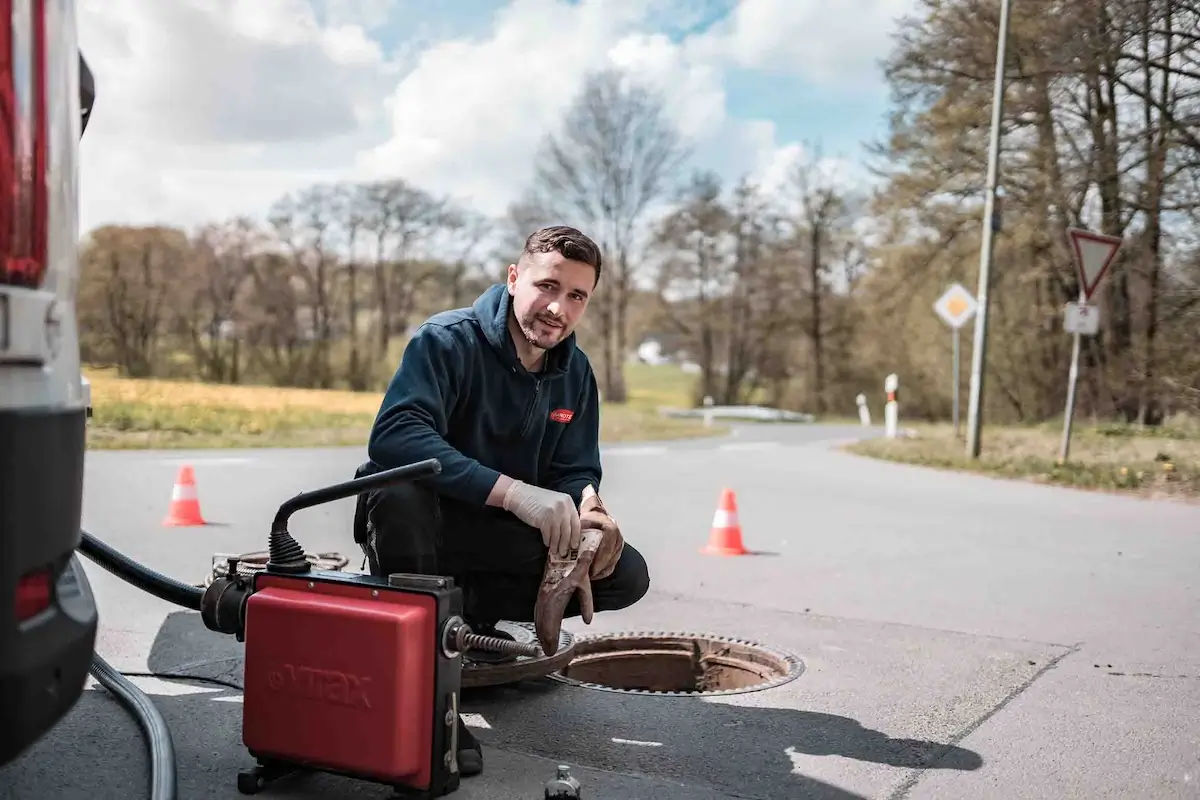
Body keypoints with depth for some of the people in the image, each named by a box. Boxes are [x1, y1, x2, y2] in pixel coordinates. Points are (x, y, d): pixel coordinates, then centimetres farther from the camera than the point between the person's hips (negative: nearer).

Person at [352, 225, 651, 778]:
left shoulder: (575, 373, 0)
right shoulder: (447, 340, -20)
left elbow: (576, 473, 5)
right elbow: (392, 436, -36)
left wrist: (587, 508, -22)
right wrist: (514, 491, -45)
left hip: (499, 537, 6)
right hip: (421, 523, -5)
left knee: (627, 576, -10)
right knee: (398, 489, -40)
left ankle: (466, 610, 2)